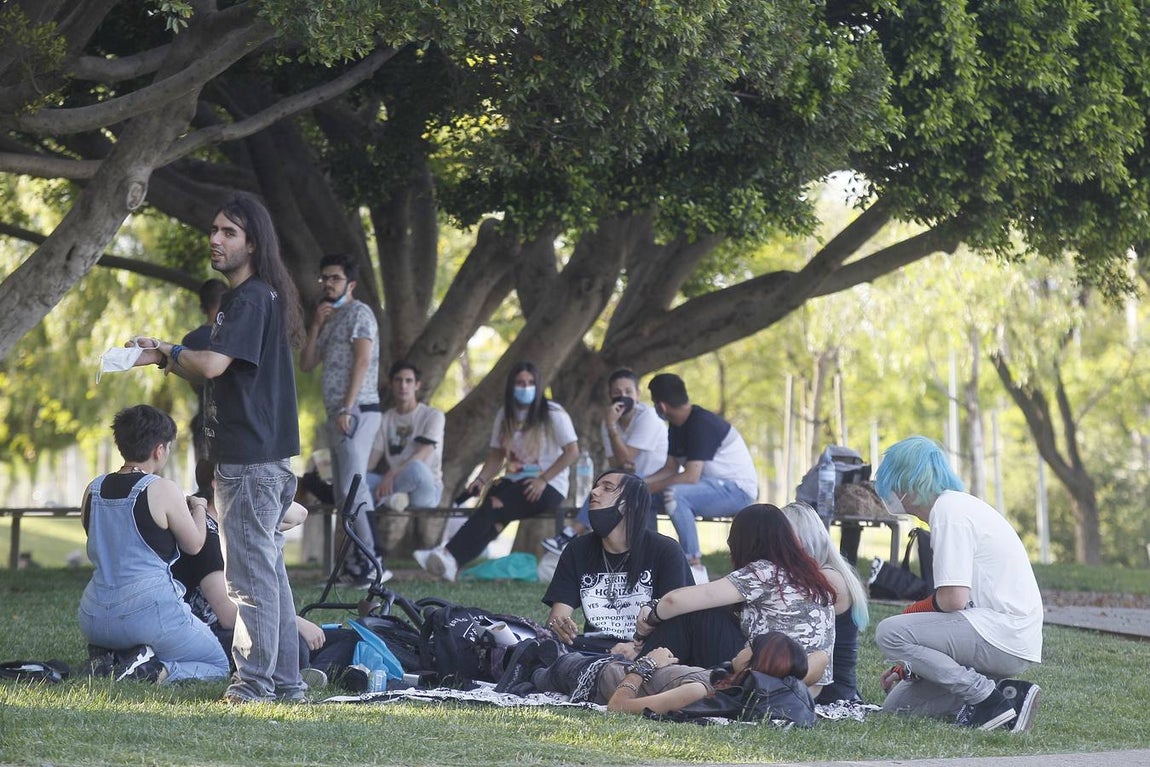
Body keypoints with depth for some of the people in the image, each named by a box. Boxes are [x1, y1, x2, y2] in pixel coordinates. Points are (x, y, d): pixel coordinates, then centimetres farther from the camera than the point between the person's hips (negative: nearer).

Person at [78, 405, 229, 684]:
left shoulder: (94, 490, 5)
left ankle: (107, 656, 4)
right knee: (218, 665, 14)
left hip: (94, 619, 6)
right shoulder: (163, 490, -11)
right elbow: (194, 544, 1)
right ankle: (155, 670, -13)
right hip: (149, 613, -6)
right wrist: (198, 508, 23)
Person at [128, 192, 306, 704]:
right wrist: (165, 358, 6)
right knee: (268, 570, 13)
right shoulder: (246, 297, 19)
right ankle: (285, 681, 18)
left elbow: (212, 365, -26)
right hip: (266, 458, 11)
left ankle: (254, 681, -2)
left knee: (250, 573, -6)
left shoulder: (251, 299, -14)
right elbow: (215, 374, 21)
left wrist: (168, 353, -6)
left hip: (250, 463, -11)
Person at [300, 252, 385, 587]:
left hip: (356, 412, -10)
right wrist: (315, 326, 4)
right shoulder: (330, 319, 22)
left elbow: (362, 362, -14)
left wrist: (347, 409, -21)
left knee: (353, 486, -17)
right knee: (343, 493, 7)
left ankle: (374, 563, -21)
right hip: (337, 414, 10)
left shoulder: (359, 313, -4)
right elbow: (306, 364, 17)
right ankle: (357, 560, 8)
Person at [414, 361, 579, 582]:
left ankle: (451, 555, -48)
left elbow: (572, 451, -9)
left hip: (549, 487, -6)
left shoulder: (553, 414, -3)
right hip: (514, 482, 6)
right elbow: (497, 454, 14)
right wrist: (482, 479, -6)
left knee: (494, 506, -32)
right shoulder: (505, 415, 13)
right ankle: (450, 562, -46)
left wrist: (543, 480, -17)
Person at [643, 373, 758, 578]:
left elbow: (691, 476, -29)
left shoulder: (701, 424, -22)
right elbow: (671, 468, 7)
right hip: (713, 487, 10)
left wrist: (649, 487, -24)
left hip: (738, 490, -10)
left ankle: (694, 566, -28)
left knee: (674, 494, -35)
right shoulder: (677, 426, 7)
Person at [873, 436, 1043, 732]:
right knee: (897, 704, 9)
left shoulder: (948, 511, -12)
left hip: (1004, 635, -10)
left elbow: (954, 599, -20)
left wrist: (913, 612, 1)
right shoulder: (959, 505, 19)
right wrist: (909, 667, 18)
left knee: (890, 633, -17)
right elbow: (961, 598, 21)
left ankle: (986, 698, -14)